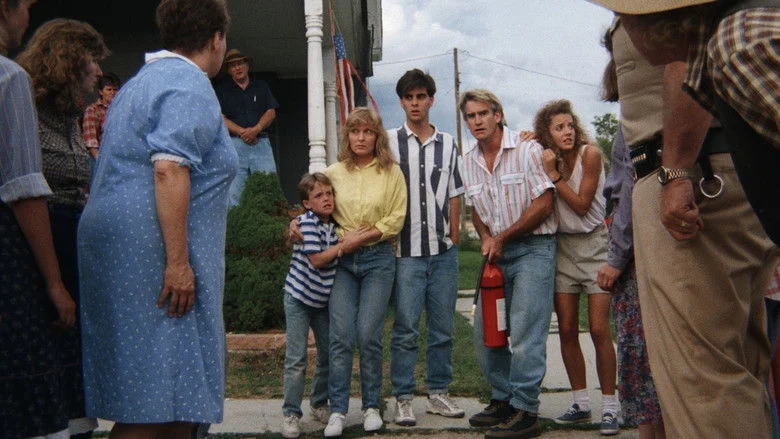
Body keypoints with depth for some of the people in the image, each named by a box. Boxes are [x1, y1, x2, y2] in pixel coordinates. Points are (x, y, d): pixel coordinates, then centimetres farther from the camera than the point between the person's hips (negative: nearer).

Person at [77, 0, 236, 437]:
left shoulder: (145, 80, 22)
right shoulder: (190, 85, -9)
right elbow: (169, 170, -21)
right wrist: (178, 262, -23)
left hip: (122, 248, 10)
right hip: (155, 254, -10)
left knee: (173, 395, 13)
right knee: (160, 401, -7)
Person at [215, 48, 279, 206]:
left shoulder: (261, 87, 20)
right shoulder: (222, 89, 15)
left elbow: (271, 112, 9)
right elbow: (219, 117, 3)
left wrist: (256, 129, -10)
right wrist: (242, 132, -10)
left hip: (261, 142, 1)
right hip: (234, 143, -1)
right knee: (233, 192, -8)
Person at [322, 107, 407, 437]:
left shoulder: (391, 172, 2)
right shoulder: (333, 173, 7)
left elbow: (396, 219, -3)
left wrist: (363, 236, -11)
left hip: (378, 258, -1)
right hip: (342, 261, 1)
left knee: (368, 334, -4)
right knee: (341, 334, -5)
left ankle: (371, 407, 12)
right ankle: (338, 410, 2)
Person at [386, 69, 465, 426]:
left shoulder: (447, 144, 10)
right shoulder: (389, 141, 1)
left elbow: (454, 196, 12)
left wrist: (454, 241, 7)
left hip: (443, 252, 3)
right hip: (406, 251, -3)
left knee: (443, 328, 9)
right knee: (405, 330, -1)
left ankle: (438, 393, 21)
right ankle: (403, 398, 10)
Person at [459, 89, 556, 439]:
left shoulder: (527, 150, -8)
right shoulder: (468, 162, 9)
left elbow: (543, 203, -12)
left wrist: (503, 239, -11)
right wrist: (487, 239, -2)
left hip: (533, 249, -7)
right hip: (496, 253, 7)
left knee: (525, 333, -10)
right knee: (484, 331, 8)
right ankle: (503, 400, 23)